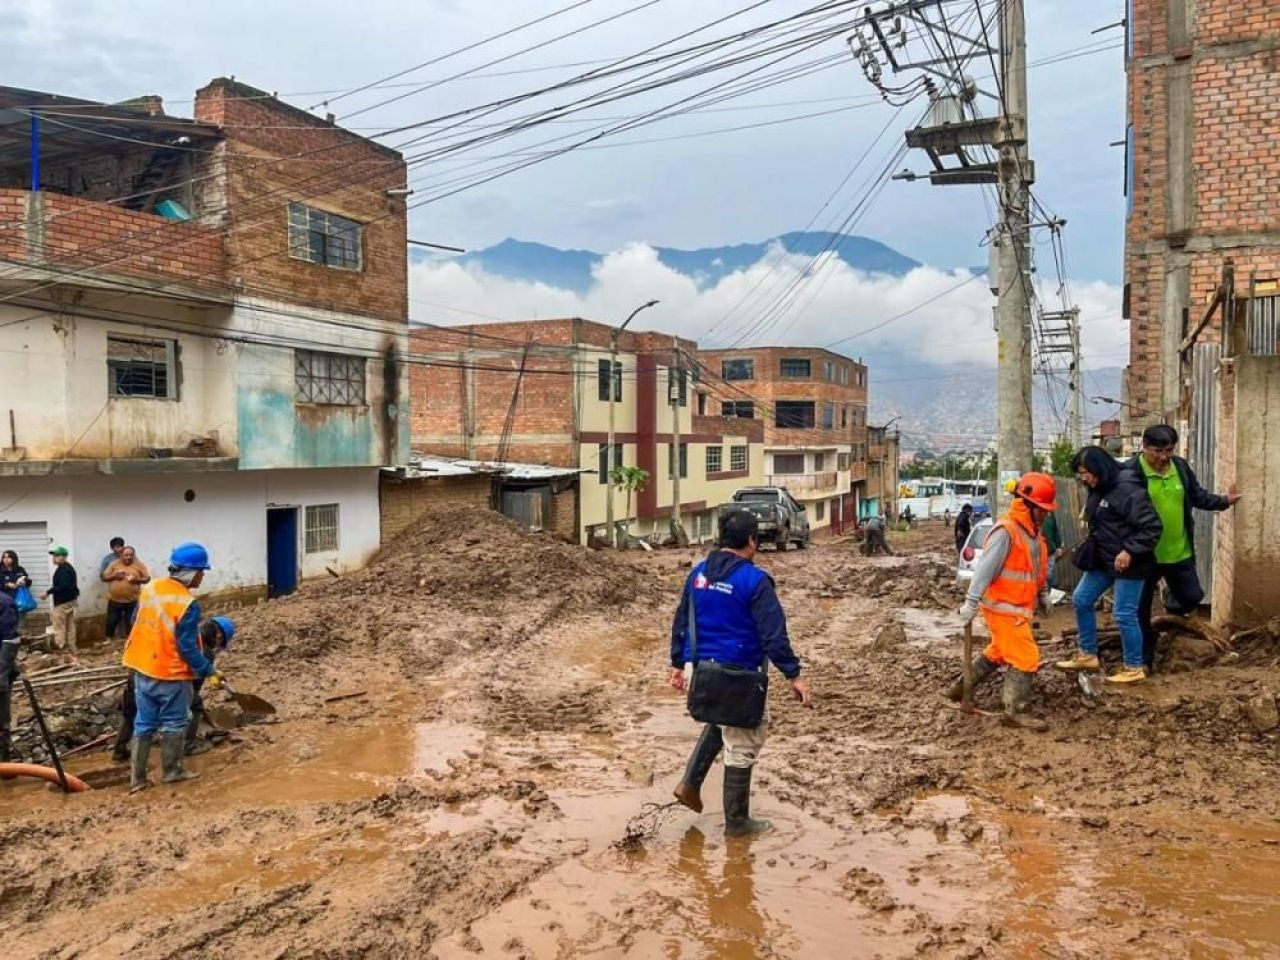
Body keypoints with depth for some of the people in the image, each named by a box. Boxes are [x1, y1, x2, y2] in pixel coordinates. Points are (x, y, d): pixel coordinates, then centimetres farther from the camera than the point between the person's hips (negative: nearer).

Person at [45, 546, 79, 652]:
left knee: (59, 627, -5)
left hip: (62, 601, -11)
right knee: (70, 626, 13)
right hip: (70, 599, 11)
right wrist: (53, 589, 17)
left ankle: (60, 649, -5)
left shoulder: (63, 569, -18)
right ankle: (71, 648, 18)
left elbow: (63, 586, -29)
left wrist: (49, 592, -21)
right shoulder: (68, 567, 14)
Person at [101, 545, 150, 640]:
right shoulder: (114, 564, 2)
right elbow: (103, 577, 3)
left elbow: (147, 578, 0)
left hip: (132, 600, -1)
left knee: (130, 622, 9)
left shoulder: (139, 565, -1)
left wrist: (137, 579, -18)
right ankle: (109, 639, 25)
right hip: (115, 599, 1)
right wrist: (114, 576, -15)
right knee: (112, 621, 9)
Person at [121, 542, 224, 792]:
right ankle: (171, 771, 21)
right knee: (174, 723, 11)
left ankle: (137, 778, 19)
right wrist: (209, 672, -15)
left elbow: (138, 623, 13)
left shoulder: (150, 587, 1)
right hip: (171, 674, -7)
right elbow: (188, 648, -22)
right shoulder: (187, 604, -22)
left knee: (144, 722, 14)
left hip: (142, 668, 7)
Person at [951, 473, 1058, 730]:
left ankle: (961, 686, 34)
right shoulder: (1006, 531, -22)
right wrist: (971, 603, -25)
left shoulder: (1032, 531, 8)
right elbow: (985, 568, -24)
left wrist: (1043, 595, 24)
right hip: (1003, 607, -10)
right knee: (1025, 658, -7)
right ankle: (1015, 712, 2)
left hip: (1018, 607, 10)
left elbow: (1039, 568, 20)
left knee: (998, 652, 22)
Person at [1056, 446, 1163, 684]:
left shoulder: (1128, 489, -22)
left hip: (1127, 563, -10)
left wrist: (1130, 551, -26)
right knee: (1081, 600, 14)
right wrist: (1091, 549, 10)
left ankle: (1134, 669, 13)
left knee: (1124, 614, -3)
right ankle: (1088, 655, 27)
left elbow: (1152, 526, -24)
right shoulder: (1098, 490, 7)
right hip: (1103, 560, 10)